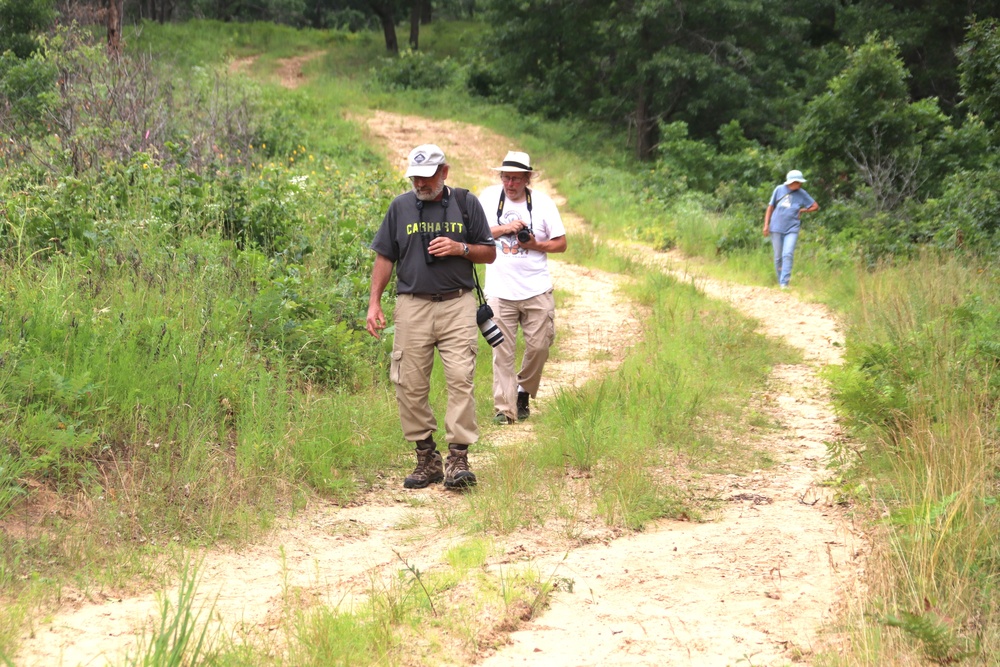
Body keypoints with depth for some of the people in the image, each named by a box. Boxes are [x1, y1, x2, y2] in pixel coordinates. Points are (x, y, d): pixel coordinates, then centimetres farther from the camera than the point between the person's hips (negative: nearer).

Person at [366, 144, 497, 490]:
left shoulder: (466, 203, 7)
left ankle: (458, 458, -10)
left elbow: (489, 253, 11)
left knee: (460, 379, -12)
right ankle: (426, 458, 9)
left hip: (457, 305, -2)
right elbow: (384, 257, 13)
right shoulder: (400, 206, 10)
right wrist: (374, 302, 4)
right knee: (410, 385, -1)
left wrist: (460, 248, -9)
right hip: (412, 305, 2)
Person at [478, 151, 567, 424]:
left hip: (537, 290, 1)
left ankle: (523, 392, 26)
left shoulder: (543, 203, 2)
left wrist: (536, 245, -12)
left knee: (539, 346, 2)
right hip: (500, 291, -1)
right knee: (502, 351, -3)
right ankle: (504, 408, 1)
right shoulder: (489, 197, 3)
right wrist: (504, 229, -13)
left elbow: (561, 243, 5)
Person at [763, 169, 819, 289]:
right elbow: (770, 207, 7)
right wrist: (766, 225, 2)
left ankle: (784, 283, -15)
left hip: (791, 229, -1)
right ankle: (779, 281, 22)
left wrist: (802, 211, 3)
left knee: (788, 255, -14)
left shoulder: (802, 194, 0)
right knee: (778, 257, 7)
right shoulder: (779, 190, -1)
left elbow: (815, 207, 10)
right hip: (776, 228, 1)